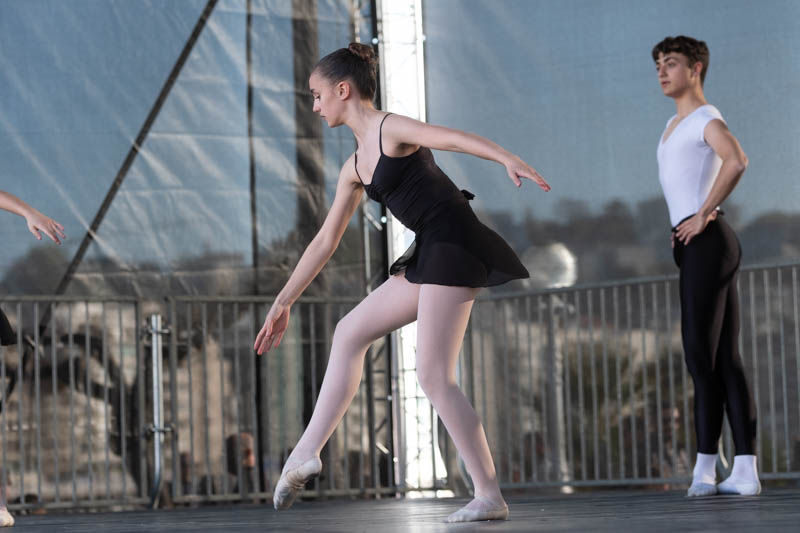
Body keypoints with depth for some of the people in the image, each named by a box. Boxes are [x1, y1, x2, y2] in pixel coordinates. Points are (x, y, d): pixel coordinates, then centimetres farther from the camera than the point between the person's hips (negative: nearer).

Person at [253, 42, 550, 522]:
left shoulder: (390, 128, -5)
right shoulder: (355, 168, 19)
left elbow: (452, 136, -23)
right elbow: (325, 242, 25)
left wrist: (506, 158, -41)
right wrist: (283, 304, 27)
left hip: (455, 244, -9)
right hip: (430, 255, 9)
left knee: (434, 375, -11)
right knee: (350, 332, 15)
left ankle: (490, 497, -9)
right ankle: (308, 453, 19)